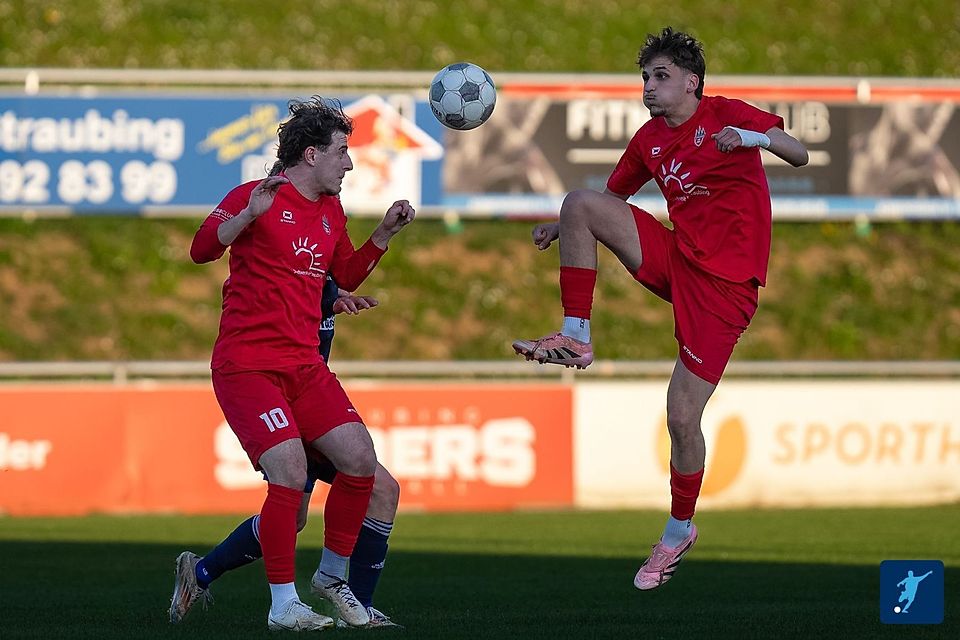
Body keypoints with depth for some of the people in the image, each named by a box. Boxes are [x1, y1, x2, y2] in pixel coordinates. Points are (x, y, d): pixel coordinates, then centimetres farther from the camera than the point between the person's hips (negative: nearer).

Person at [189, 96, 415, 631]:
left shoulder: (332, 213, 16)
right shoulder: (257, 197, -7)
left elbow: (347, 277, 29)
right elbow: (202, 250, -17)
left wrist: (383, 236, 16)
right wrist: (250, 214, -32)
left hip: (305, 366, 7)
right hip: (248, 364, -7)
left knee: (360, 460, -4)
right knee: (290, 471, -21)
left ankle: (333, 575, 16)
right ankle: (283, 604, -11)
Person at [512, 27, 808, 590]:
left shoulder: (726, 115, -8)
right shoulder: (650, 140, 10)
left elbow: (799, 154, -18)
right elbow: (610, 196, 24)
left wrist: (756, 138, -38)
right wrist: (561, 229, 8)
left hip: (725, 282, -6)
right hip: (674, 257, 6)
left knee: (682, 417, -7)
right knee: (579, 203, -13)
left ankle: (679, 531, 16)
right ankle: (576, 339, -8)